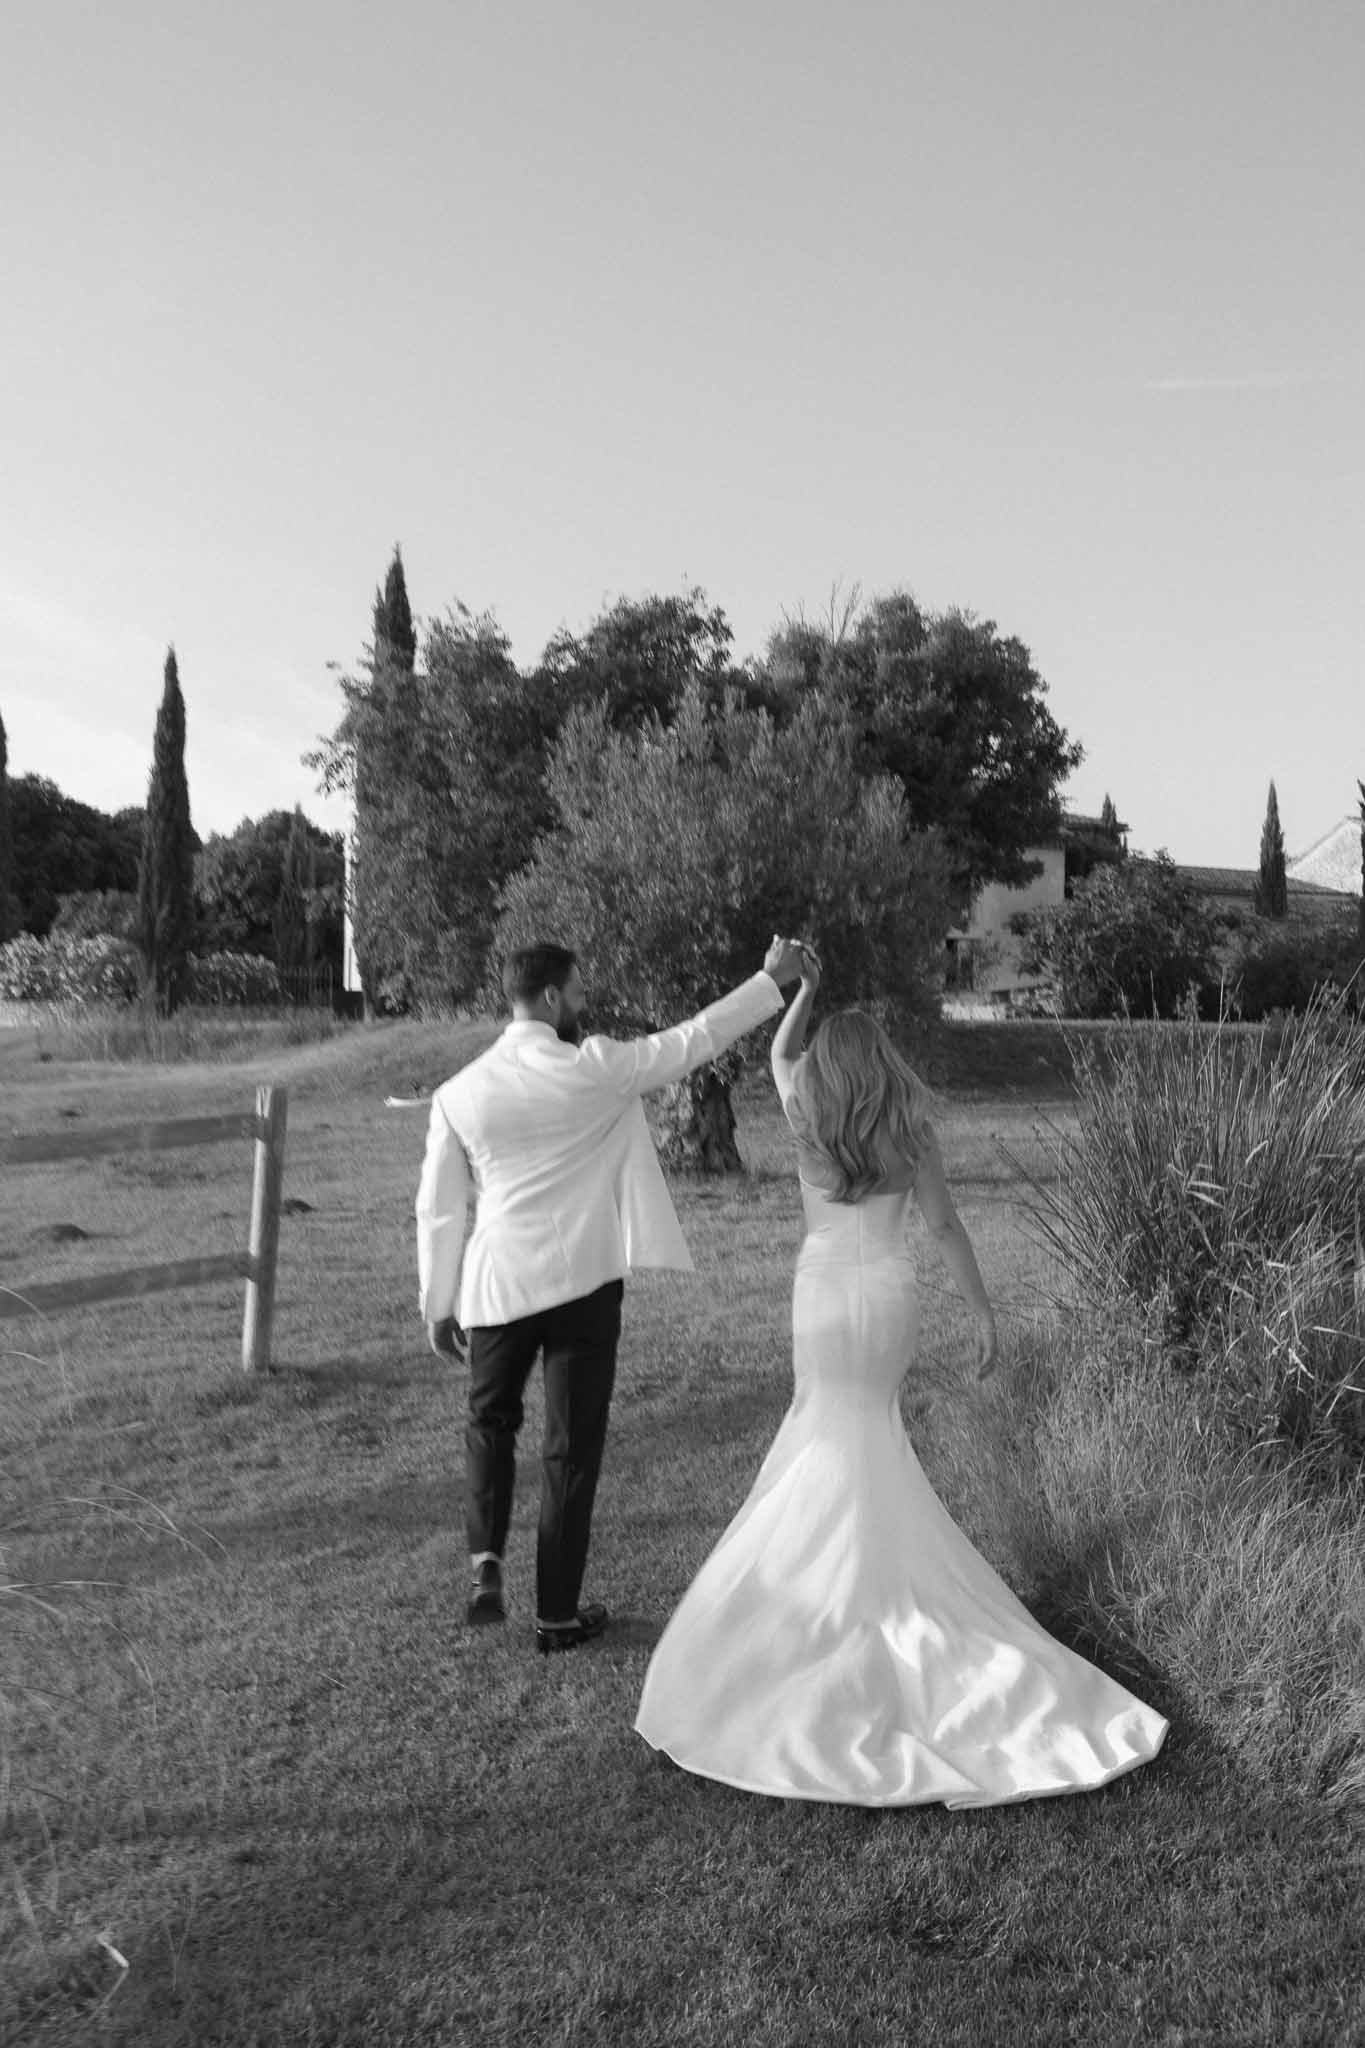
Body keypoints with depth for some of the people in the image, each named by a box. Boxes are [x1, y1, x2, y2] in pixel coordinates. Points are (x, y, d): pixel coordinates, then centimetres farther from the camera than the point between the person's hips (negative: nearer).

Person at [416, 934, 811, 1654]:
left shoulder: (458, 1093, -1)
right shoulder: (595, 1068, -10)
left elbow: (439, 1209, 3)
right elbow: (692, 1040, -1)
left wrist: (438, 1305, 13)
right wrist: (771, 979, 9)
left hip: (496, 1284, 2)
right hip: (582, 1283, -2)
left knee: (490, 1420, 25)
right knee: (572, 1446, 9)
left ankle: (485, 1560, 8)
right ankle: (558, 1613, 17)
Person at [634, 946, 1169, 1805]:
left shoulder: (809, 1121, -9)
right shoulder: (913, 1132, -8)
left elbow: (778, 1055, 12)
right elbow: (947, 1227, -6)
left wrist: (804, 991, 17)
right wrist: (983, 1312, 0)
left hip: (826, 1296, -2)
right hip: (891, 1293, 2)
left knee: (843, 1441, 10)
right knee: (869, 1436, 20)